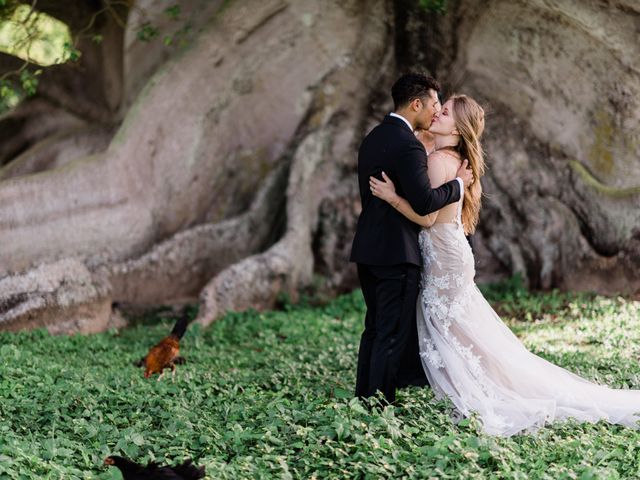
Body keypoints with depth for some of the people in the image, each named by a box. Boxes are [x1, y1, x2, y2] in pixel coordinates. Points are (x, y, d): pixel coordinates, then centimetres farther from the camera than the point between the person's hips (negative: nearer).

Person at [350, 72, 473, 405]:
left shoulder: (372, 139, 13)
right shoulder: (408, 146, -17)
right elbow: (424, 202, -22)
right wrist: (459, 183, -9)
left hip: (367, 248, 9)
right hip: (396, 252, -9)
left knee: (375, 327, 17)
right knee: (393, 333, -2)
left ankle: (364, 398, 21)